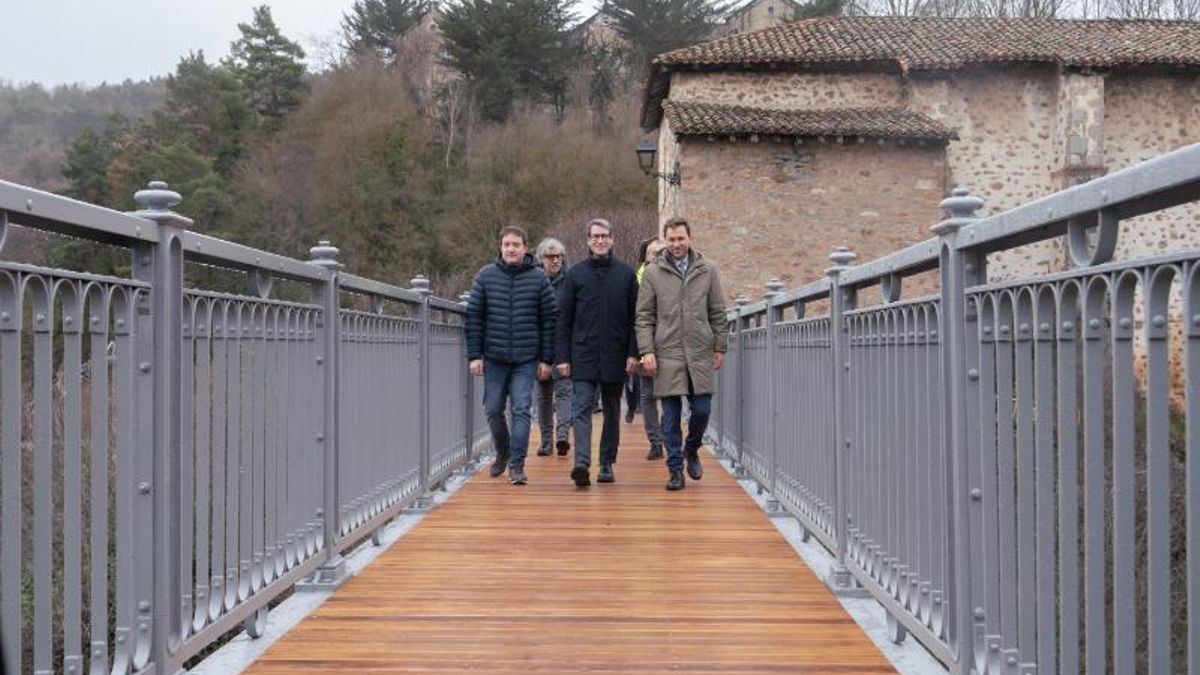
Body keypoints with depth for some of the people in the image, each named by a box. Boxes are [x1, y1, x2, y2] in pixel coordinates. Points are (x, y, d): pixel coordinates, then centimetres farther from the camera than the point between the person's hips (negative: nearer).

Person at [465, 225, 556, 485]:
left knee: (521, 410, -5)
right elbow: (473, 316, 2)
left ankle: (517, 464, 2)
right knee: (493, 410, 9)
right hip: (493, 358, 2)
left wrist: (546, 359, -2)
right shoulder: (486, 276, 2)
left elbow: (549, 319, 1)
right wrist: (474, 355, -3)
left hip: (526, 359, -1)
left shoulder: (538, 278, 0)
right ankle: (502, 453, 32)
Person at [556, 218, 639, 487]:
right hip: (583, 355, -1)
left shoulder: (626, 273, 5)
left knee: (612, 412, 9)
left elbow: (634, 316, 4)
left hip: (615, 355, 1)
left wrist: (633, 352, -4)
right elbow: (564, 319, 4)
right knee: (582, 409, -11)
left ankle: (607, 464, 18)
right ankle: (581, 463, -19)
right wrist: (563, 356, -2)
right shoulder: (575, 273, 4)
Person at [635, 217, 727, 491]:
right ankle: (675, 468, 11)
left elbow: (718, 313, 10)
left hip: (700, 353, 1)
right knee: (671, 415, 2)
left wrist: (720, 348, 6)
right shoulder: (653, 273, 4)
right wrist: (646, 351, -6)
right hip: (667, 354, -1)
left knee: (702, 409, 2)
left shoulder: (707, 270, 7)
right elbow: (644, 316, 3)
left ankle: (691, 449, 29)